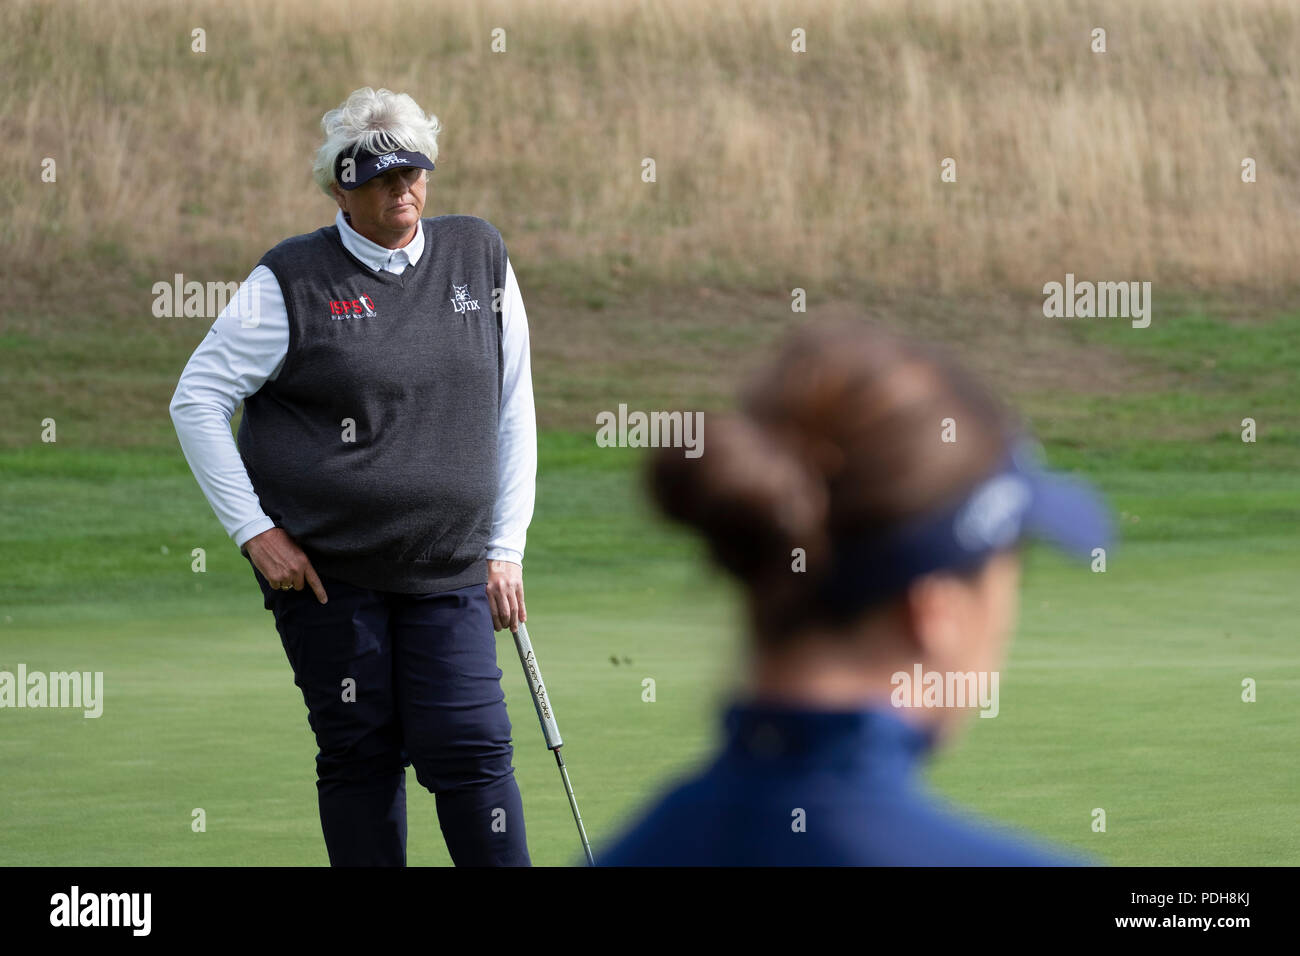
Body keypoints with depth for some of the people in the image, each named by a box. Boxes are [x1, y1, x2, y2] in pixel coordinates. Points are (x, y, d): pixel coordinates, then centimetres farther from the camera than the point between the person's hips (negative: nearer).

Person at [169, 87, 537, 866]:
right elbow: (197, 400, 0)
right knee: (361, 757, 2)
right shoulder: (292, 282, -3)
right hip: (323, 568, -2)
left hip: (449, 570, 2)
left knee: (473, 748, -7)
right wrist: (253, 530, -6)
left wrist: (505, 549, 8)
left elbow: (513, 411, 13)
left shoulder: (481, 259, 7)